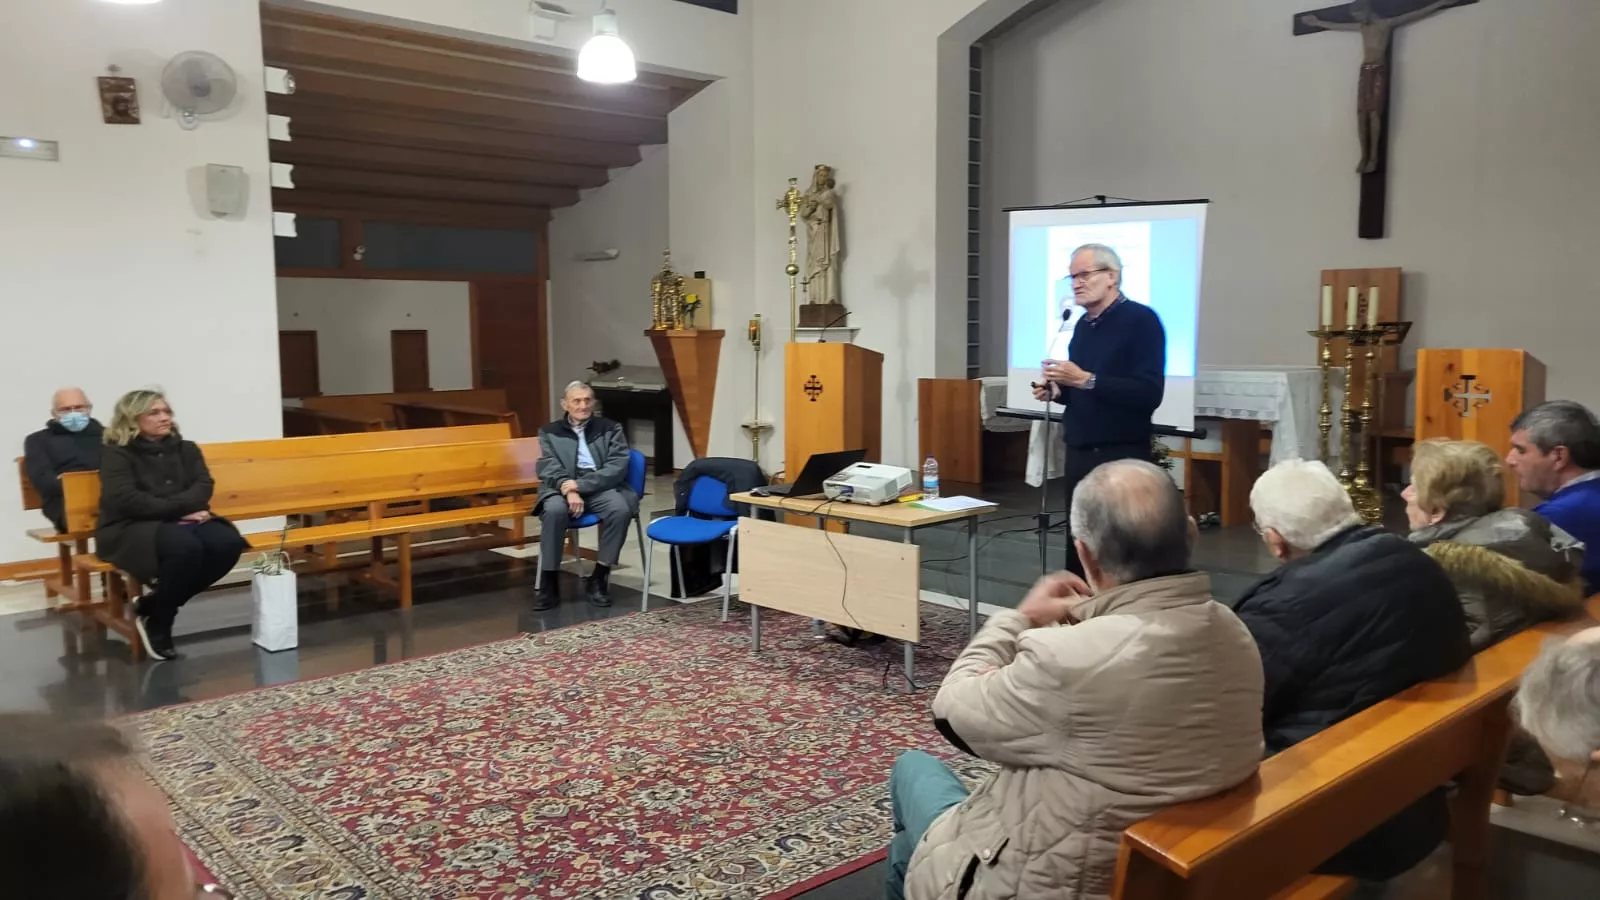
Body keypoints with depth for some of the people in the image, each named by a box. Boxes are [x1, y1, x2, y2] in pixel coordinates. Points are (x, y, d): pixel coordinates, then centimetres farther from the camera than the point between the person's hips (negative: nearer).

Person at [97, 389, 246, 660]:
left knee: (229, 543, -26)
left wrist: (181, 510, -18)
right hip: (131, 529, -5)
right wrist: (180, 509, -16)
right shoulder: (116, 454, 3)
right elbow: (127, 500, -12)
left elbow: (203, 487, 2)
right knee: (185, 547, -37)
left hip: (182, 522, 5)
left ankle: (152, 606, -11)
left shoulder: (185, 449, 17)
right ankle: (157, 619, -11)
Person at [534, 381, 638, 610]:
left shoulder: (611, 429, 11)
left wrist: (580, 484, -15)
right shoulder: (549, 432, 14)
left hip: (602, 488, 0)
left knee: (620, 509, -32)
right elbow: (548, 468, 1)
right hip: (563, 488, 0)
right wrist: (569, 489, -20)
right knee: (554, 510, -34)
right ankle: (549, 583, -24)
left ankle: (599, 578, -19)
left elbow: (618, 467, -2)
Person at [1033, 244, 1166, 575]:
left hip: (1122, 456, -8)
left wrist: (1085, 380, -24)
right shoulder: (1083, 325, 14)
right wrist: (1057, 390, 3)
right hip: (1079, 454, 8)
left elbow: (1149, 394, -21)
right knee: (1078, 547, 11)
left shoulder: (1141, 320, -11)